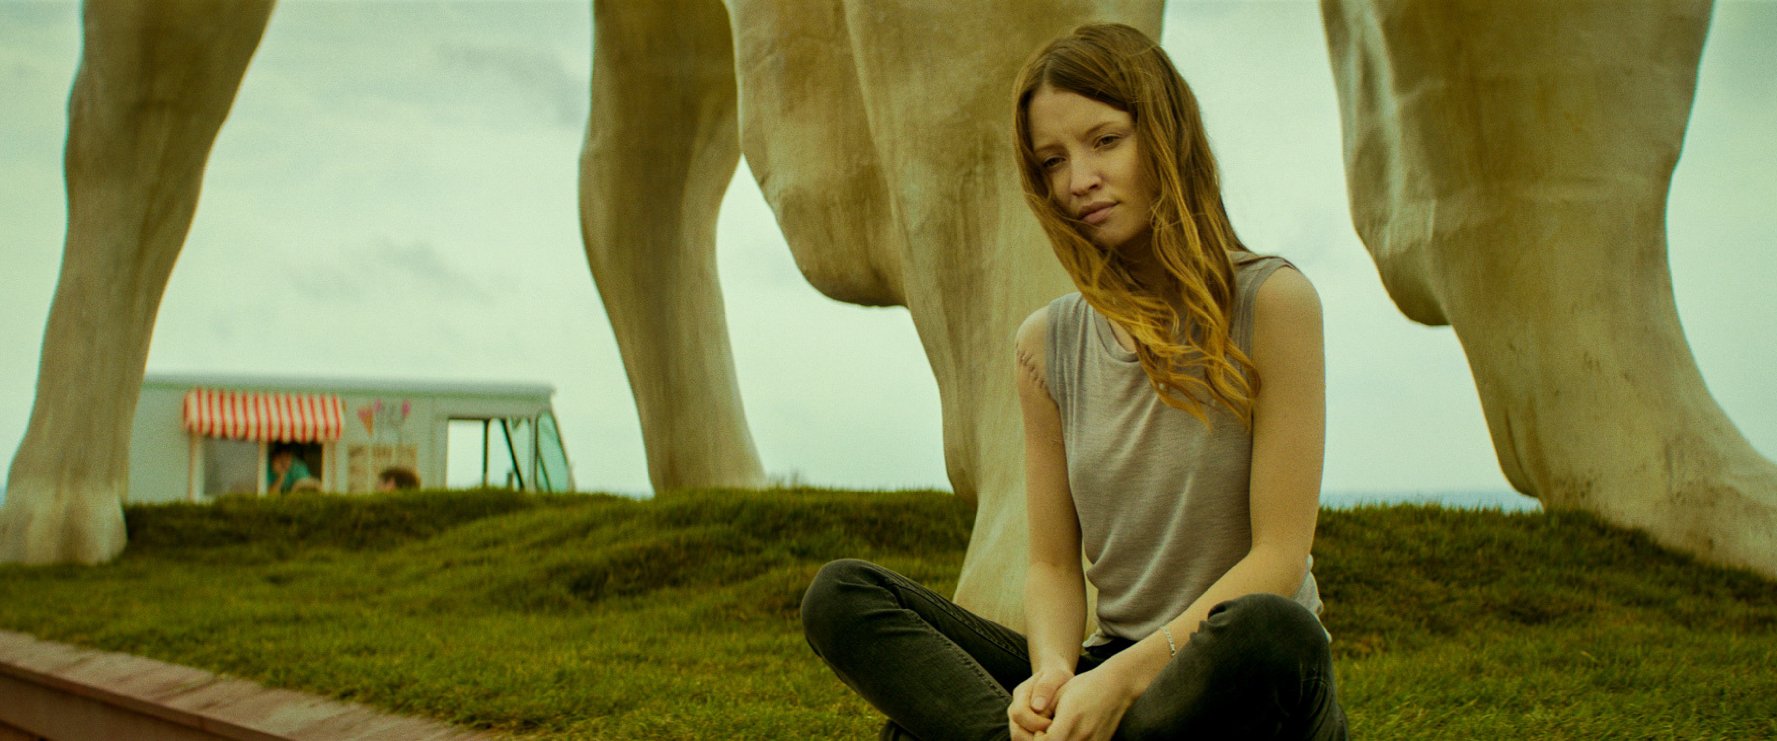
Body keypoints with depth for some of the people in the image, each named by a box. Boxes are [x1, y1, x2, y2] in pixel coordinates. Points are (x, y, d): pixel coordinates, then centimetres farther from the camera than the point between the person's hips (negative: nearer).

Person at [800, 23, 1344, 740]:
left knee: (1267, 629, -40)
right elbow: (1053, 565, 5)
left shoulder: (1271, 303, -7)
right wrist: (1052, 673, -18)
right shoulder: (1049, 343, 6)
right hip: (1112, 672, 4)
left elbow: (1279, 557, -10)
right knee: (841, 596, -11)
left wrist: (1124, 678, -21)